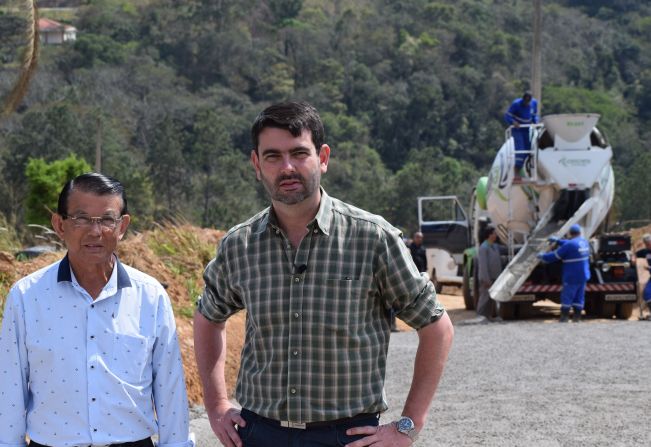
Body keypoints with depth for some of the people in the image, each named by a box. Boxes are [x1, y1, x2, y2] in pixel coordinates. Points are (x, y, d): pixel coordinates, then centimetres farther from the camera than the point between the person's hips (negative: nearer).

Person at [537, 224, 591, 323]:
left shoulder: (569, 245, -16)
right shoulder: (584, 242, 7)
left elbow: (555, 256, -9)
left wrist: (542, 257, 6)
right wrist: (557, 241, 31)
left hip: (572, 277, -7)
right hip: (583, 276, 7)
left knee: (566, 297, 1)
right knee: (579, 297, 10)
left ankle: (564, 316, 3)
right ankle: (577, 317, 11)